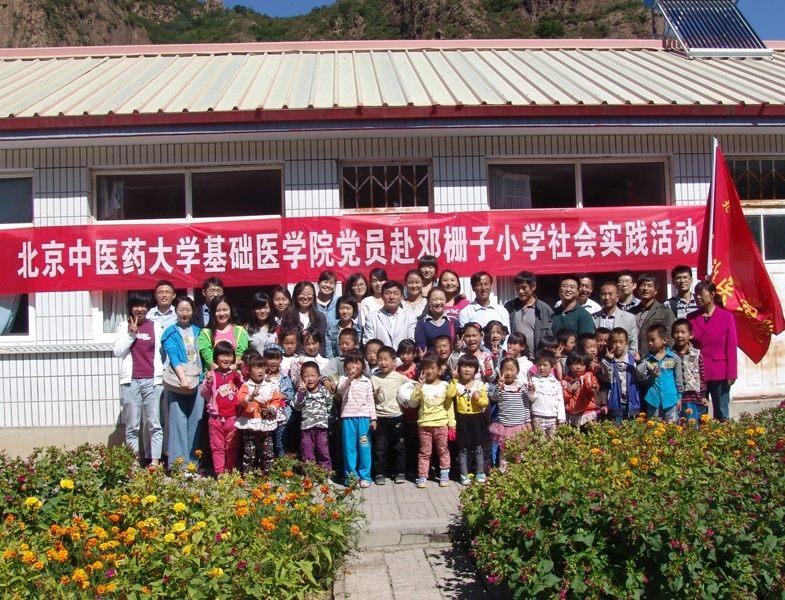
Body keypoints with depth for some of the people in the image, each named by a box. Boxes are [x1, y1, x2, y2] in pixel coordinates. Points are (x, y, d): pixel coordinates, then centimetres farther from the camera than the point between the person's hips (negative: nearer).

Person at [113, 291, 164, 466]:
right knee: (132, 426, 1)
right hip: (130, 381, 0)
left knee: (155, 424, -2)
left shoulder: (156, 326, 11)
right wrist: (131, 333, -9)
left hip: (152, 381, 0)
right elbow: (117, 351, 1)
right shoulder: (124, 326, 9)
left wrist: (159, 377, 1)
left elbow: (160, 352, 9)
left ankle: (155, 462, -1)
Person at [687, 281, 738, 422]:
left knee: (721, 415, 7)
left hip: (720, 374, -2)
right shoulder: (691, 318, 4)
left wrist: (731, 373, -6)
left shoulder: (727, 317, -2)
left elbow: (731, 347, -3)